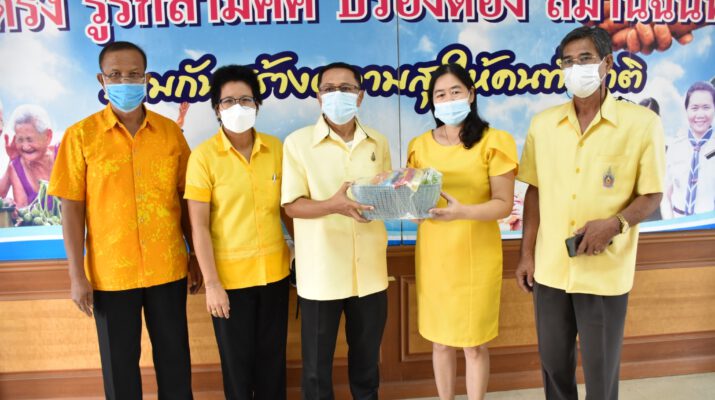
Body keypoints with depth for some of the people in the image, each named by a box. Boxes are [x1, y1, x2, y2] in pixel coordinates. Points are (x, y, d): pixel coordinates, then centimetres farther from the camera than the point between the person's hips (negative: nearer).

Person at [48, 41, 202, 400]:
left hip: (167, 268, 1)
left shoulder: (170, 131, 1)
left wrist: (197, 256, 5)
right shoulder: (81, 135, -4)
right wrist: (77, 275, -6)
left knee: (175, 359, 13)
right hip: (110, 272, -1)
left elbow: (186, 198, 6)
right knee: (119, 364, 13)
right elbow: (72, 208, -3)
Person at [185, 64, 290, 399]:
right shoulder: (204, 155, -9)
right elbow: (199, 225, -10)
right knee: (237, 362, 13)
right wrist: (212, 283, -12)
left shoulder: (276, 148, 1)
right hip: (230, 276, -3)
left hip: (274, 271, 3)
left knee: (273, 358, 15)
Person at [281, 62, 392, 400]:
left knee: (367, 358, 20)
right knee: (317, 364, 11)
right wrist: (333, 205, -26)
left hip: (370, 271, 3)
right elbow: (292, 206, -8)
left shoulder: (378, 143, 6)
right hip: (321, 273, -3)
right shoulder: (298, 142, -6)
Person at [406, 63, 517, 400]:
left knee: (474, 343, 8)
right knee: (440, 340, 14)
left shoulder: (493, 141, -6)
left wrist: (462, 211, -27)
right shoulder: (420, 146, 6)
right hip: (433, 253, 3)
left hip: (475, 254, -3)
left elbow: (504, 204, -10)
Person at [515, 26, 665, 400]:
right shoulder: (542, 123, 3)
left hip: (605, 273, -3)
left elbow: (652, 195, -3)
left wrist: (615, 223, -22)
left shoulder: (643, 123, -7)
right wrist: (526, 253, 7)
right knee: (553, 363, 17)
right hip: (550, 268, 3)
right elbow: (535, 191, 8)